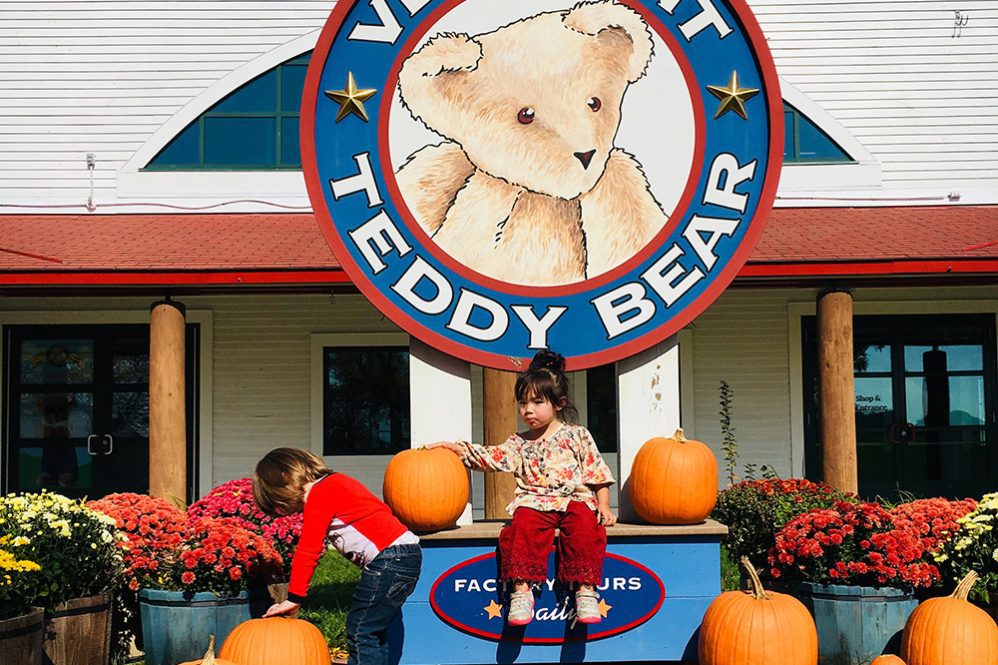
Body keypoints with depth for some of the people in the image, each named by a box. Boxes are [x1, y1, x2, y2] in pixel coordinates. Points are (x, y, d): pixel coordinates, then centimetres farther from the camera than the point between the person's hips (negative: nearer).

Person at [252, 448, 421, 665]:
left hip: (390, 557, -10)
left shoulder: (320, 494, -9)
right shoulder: (334, 483, 18)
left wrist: (293, 598, -8)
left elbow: (307, 551, -13)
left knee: (359, 633, -7)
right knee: (374, 633, 16)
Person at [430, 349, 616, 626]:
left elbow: (597, 473, 10)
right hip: (533, 502, 2)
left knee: (584, 523, -35)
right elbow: (490, 457, 12)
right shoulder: (519, 444, 19)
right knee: (523, 523, -32)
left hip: (575, 499, -2)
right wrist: (455, 447, 1)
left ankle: (586, 590, -33)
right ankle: (522, 588, -33)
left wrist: (603, 506, -1)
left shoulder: (577, 436, 12)